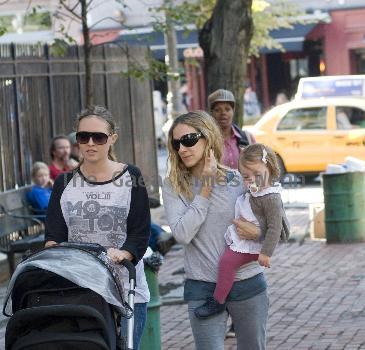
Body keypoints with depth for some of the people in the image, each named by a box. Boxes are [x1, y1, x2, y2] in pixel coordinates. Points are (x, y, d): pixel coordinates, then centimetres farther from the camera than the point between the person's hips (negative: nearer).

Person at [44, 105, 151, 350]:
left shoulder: (130, 178, 4)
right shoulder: (64, 184, 11)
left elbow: (141, 234, -1)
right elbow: (53, 235, 5)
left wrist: (121, 254, -21)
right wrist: (53, 252, -18)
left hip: (125, 291, -1)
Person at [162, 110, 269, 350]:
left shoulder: (239, 180, -1)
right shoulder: (173, 186, -2)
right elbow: (182, 234, -15)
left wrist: (257, 233, -17)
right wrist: (206, 188, -14)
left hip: (248, 284, 1)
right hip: (203, 288, -1)